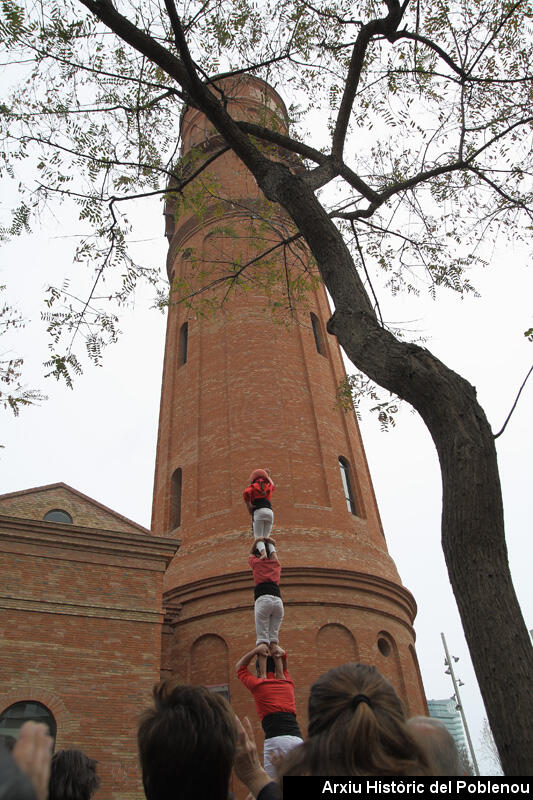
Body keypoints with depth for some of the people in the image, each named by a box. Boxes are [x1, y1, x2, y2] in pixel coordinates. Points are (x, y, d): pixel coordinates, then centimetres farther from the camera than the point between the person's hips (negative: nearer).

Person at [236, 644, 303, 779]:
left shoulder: (257, 685, 10)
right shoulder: (288, 683, 20)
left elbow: (239, 667, 29)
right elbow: (283, 669, 44)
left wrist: (256, 650, 27)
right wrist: (281, 654, 25)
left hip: (275, 740, -4)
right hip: (297, 739, 5)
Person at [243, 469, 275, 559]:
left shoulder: (253, 486, 13)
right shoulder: (269, 486, 27)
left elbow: (246, 493, -9)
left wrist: (249, 506, -1)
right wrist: (267, 475, 63)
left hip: (258, 511, -4)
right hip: (270, 511, 4)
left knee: (258, 538, -6)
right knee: (265, 538, 10)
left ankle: (263, 553, -32)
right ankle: (273, 553, -14)